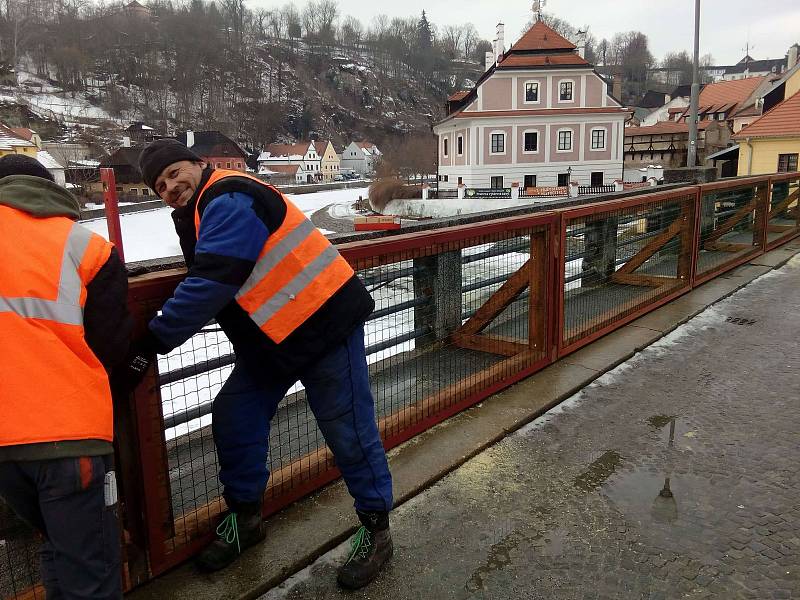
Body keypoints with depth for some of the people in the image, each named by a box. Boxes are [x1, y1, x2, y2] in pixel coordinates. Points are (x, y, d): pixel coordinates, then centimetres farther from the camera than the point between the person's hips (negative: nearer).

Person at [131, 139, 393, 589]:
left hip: (325, 322, -10)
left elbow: (210, 285, -26)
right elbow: (208, 283, 18)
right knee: (234, 417, 9)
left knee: (349, 430, -2)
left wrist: (154, 340, -21)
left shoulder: (229, 201, -18)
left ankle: (377, 530, 17)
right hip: (270, 336, 10)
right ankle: (245, 517, 28)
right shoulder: (203, 212, 15)